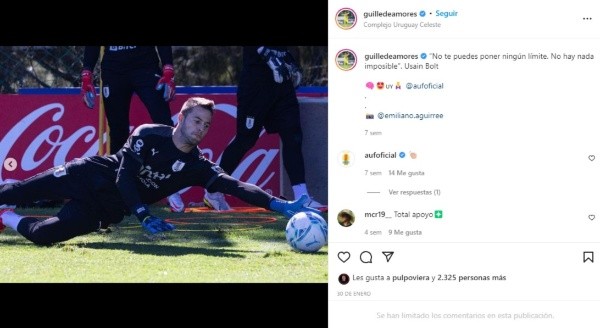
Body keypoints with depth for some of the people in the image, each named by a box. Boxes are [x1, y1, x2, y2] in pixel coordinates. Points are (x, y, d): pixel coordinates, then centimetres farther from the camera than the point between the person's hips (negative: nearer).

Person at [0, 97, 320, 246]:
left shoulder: (197, 167, -8)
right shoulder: (148, 135, -15)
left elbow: (235, 186, -20)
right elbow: (124, 176, -20)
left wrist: (279, 204, -34)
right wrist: (144, 215, -31)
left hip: (107, 210, 1)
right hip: (91, 175, -1)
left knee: (43, 234, -17)